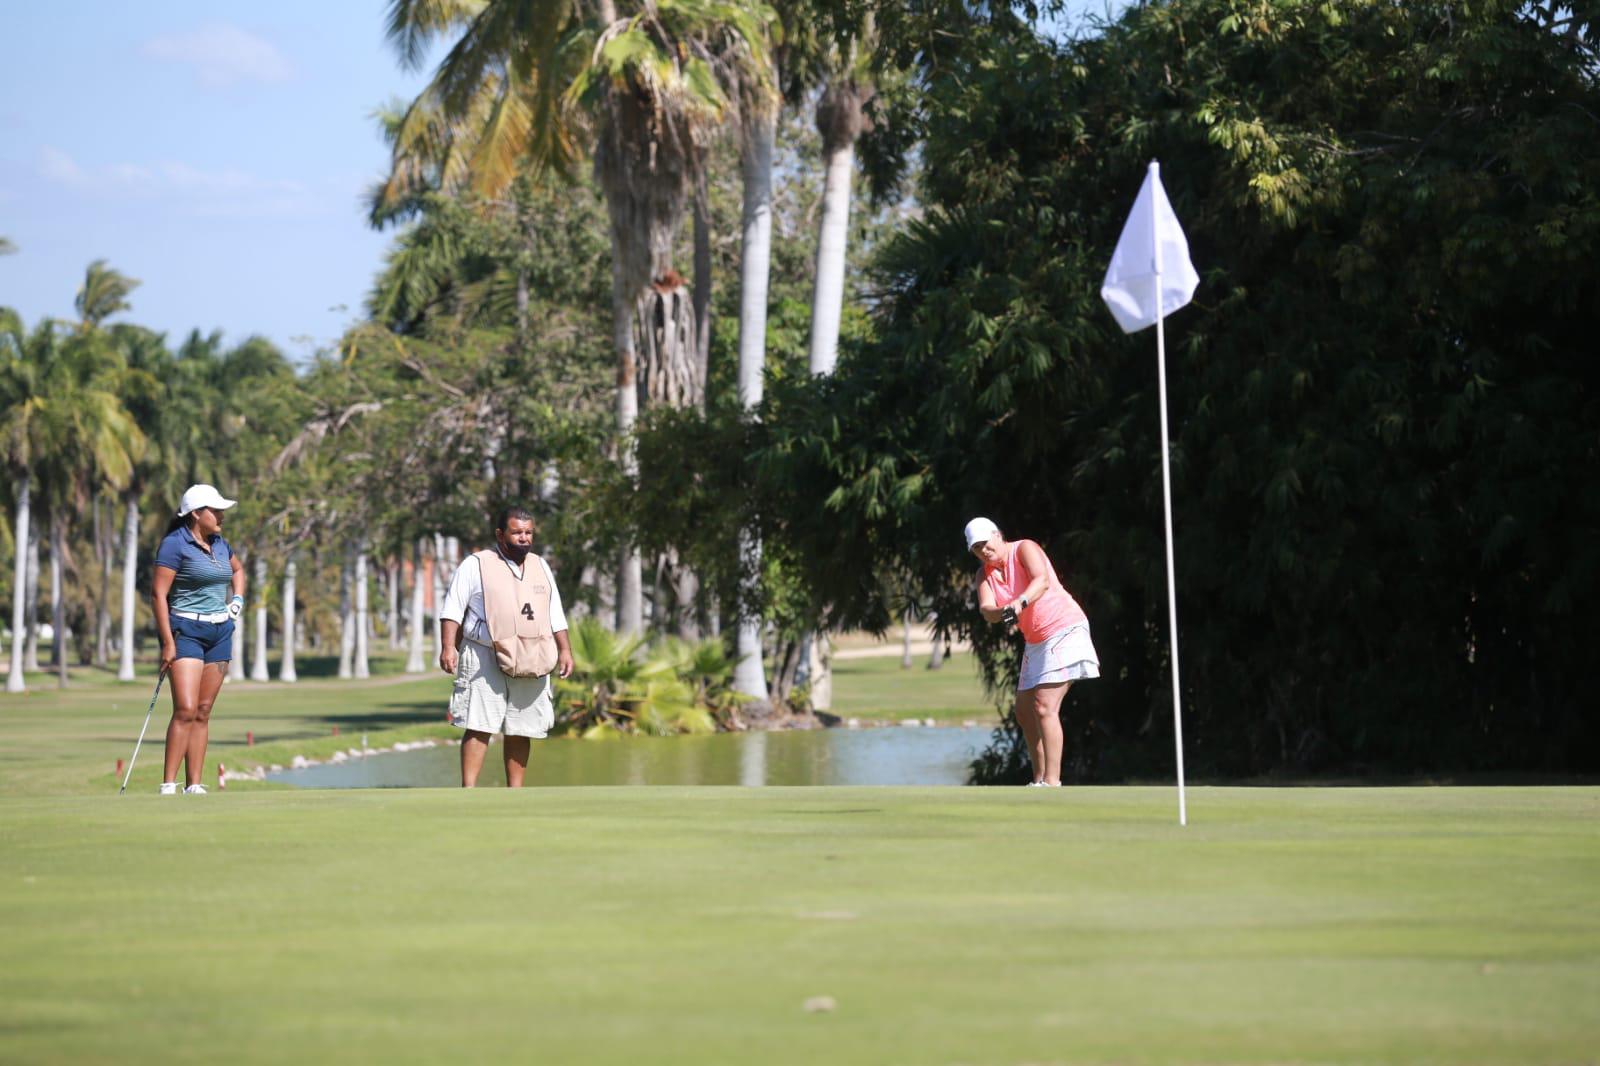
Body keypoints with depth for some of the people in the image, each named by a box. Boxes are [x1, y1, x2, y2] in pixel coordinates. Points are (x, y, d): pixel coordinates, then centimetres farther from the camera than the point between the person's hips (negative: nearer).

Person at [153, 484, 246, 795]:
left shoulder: (219, 544, 13)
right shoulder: (174, 544, -10)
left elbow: (238, 570, 34)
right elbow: (159, 594, -13)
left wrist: (238, 599, 15)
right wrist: (168, 642, -17)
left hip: (220, 632, 7)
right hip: (186, 630, -7)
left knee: (203, 712, 5)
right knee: (186, 710, -16)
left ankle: (194, 785, 6)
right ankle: (168, 786, -14)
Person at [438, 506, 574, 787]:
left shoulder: (541, 567, 17)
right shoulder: (475, 565, 0)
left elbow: (556, 616, 22)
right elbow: (452, 609, -4)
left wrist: (565, 650, 14)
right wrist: (448, 647, -14)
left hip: (530, 664, 5)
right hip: (485, 660, -5)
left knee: (521, 731, 6)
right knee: (479, 726, -11)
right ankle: (468, 791, -13)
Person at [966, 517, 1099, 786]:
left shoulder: (1025, 549, -12)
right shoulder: (985, 574, 7)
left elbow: (1042, 580, -31)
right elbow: (985, 609, -11)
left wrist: (1020, 602, -49)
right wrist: (1002, 612, -34)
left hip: (1064, 630, -9)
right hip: (1036, 642, 9)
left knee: (1044, 707, -18)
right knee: (1024, 713, 10)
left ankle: (1052, 783, -21)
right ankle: (1040, 780, 20)